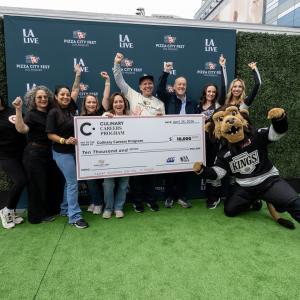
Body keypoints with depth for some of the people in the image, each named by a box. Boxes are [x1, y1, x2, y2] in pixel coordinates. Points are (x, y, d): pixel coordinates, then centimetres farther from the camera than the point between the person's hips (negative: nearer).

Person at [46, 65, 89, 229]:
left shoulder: (71, 107, 5)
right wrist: (65, 141, -21)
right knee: (73, 182, -7)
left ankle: (65, 209, 31)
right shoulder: (53, 112, -10)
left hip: (74, 150, 7)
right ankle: (75, 216, 1)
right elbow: (50, 134, -10)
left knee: (70, 181, 15)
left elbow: (75, 90, 17)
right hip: (62, 152, -6)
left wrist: (78, 74, 18)